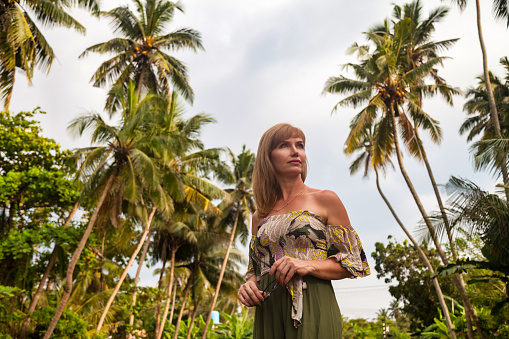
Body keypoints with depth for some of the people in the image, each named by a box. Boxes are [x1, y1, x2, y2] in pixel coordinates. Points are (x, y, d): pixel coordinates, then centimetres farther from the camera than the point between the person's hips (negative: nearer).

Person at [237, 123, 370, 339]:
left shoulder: (326, 200, 2)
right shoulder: (260, 215, 12)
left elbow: (354, 263, 1)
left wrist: (309, 266, -15)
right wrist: (249, 285, -3)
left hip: (312, 310, -3)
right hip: (267, 313, 3)